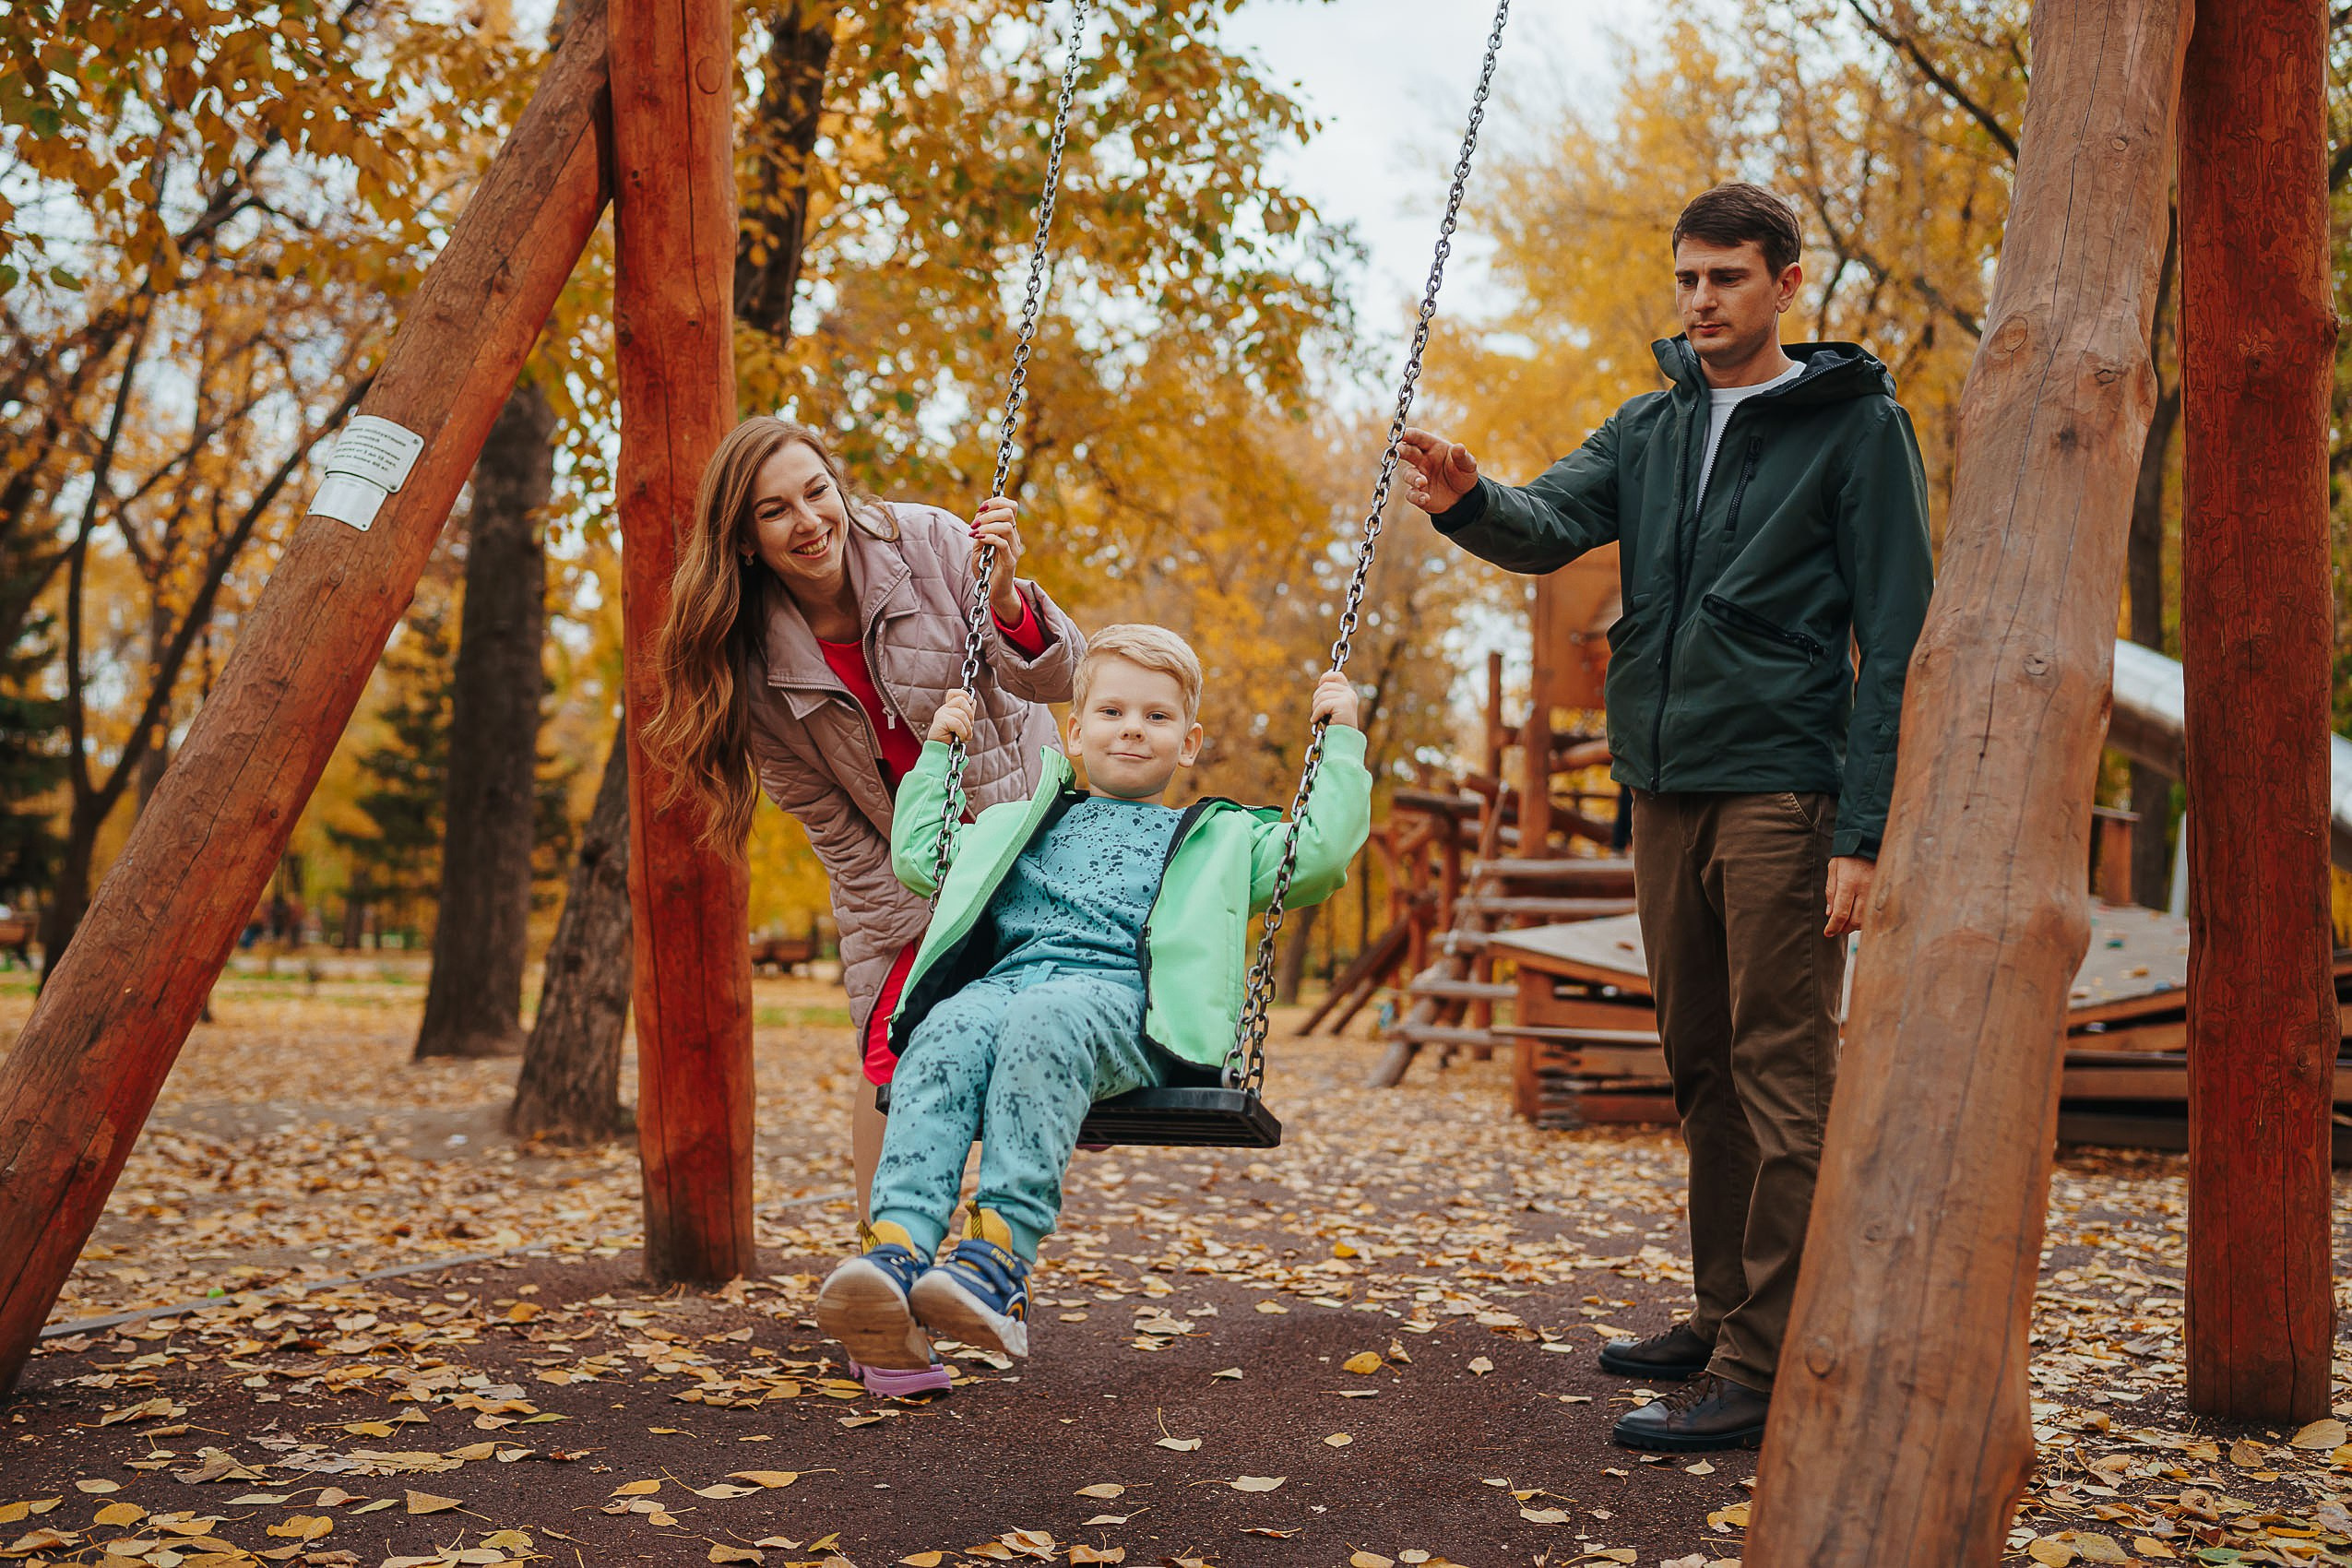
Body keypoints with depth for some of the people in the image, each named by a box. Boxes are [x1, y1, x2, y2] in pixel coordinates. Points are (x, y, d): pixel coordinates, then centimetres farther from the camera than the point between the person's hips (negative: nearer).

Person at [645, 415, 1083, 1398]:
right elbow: (832, 827, -11)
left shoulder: (925, 543, -21)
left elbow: (1059, 680, -21)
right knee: (898, 1058, -13)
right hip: (898, 871, 0)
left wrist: (1005, 598, -41)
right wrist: (933, 933, -16)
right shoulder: (758, 658, -18)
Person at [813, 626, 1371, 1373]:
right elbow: (919, 855, 44)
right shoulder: (1028, 822, 38)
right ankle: (898, 1250, -52)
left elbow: (1321, 851, 18)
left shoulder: (1220, 838, 31)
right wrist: (936, 753, 42)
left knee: (1040, 1022, -40)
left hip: (1119, 996, -2)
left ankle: (999, 1260, -51)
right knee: (949, 1031, -35)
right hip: (1005, 979, 3)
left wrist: (1340, 740, 21)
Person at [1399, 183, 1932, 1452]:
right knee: (1704, 1070, 14)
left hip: (1780, 795, -7)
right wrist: (1470, 502, -25)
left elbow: (1894, 645, -7)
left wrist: (1863, 832, -15)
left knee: (1780, 1083, -6)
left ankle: (1764, 1373, -3)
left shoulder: (1855, 427, -3)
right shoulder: (1652, 427, 14)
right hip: (1663, 792, 7)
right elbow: (1551, 526, -1)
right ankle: (1723, 1318, 26)